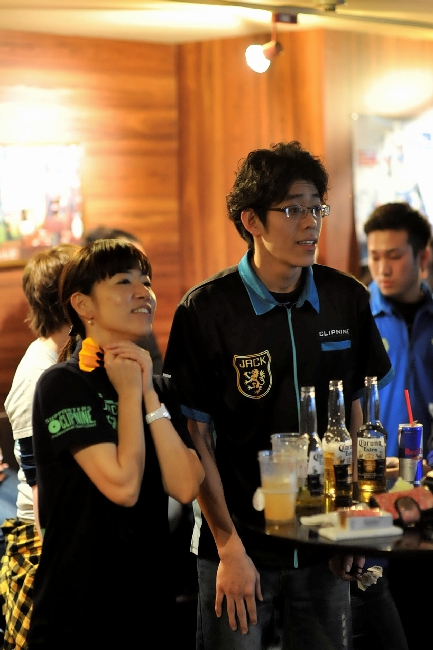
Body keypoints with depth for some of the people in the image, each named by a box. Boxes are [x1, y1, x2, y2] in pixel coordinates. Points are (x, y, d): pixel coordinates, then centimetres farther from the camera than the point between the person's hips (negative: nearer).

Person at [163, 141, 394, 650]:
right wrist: (230, 548, -10)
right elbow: (196, 438, -7)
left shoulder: (347, 300, 1)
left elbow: (356, 411, 11)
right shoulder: (206, 309, -9)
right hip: (240, 544, -3)